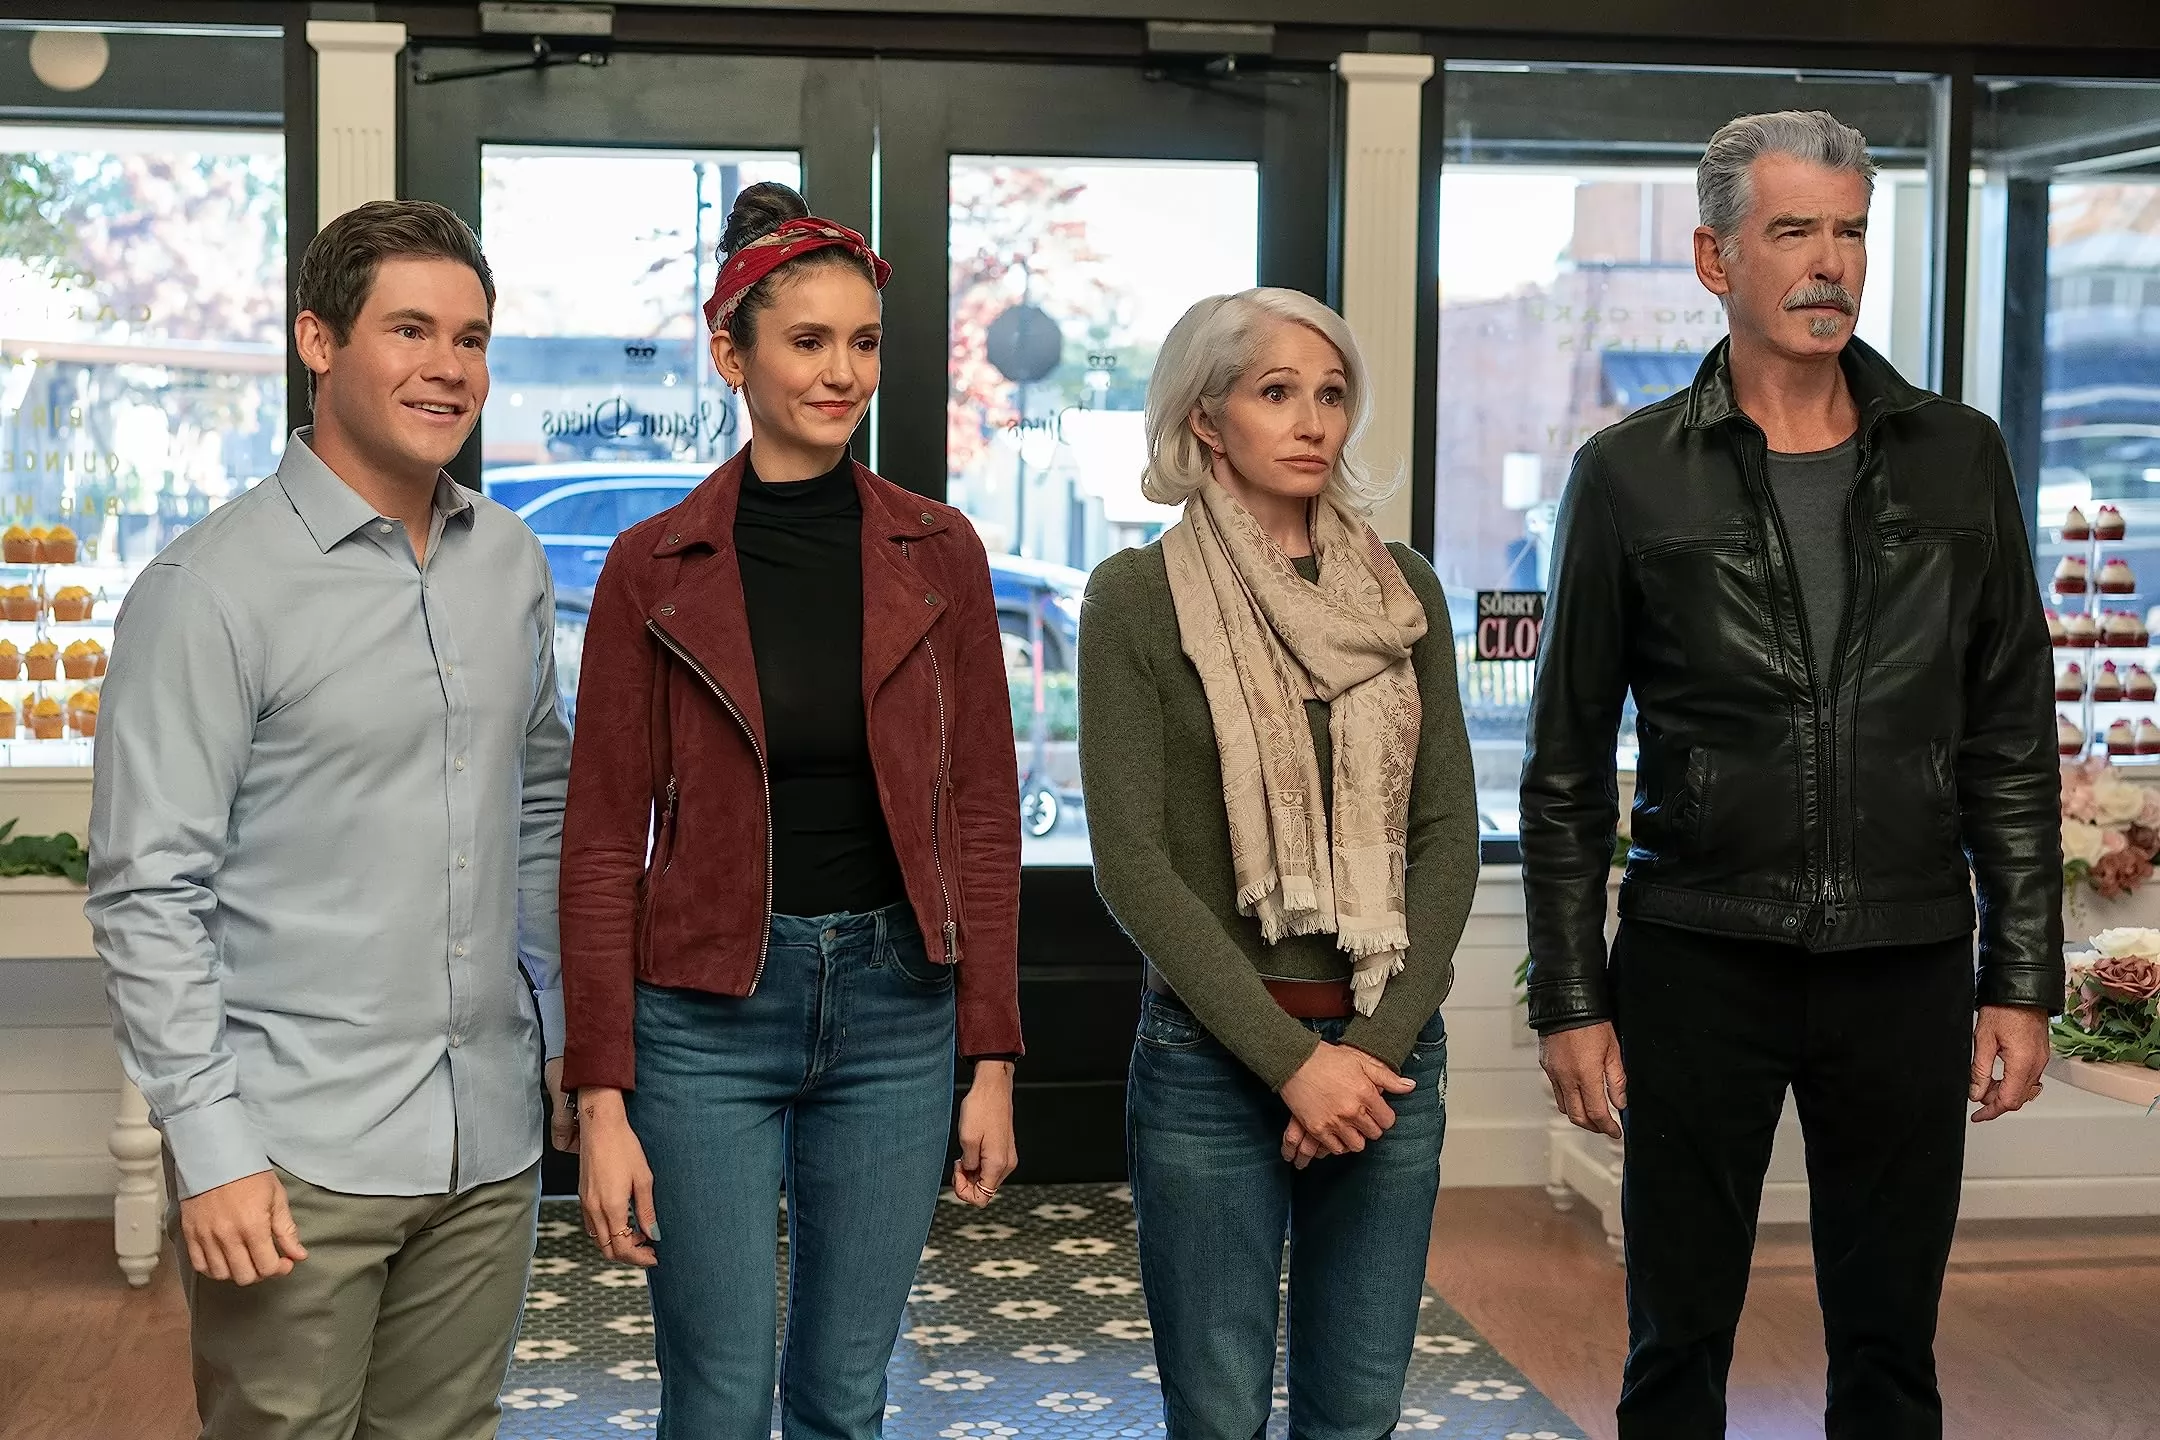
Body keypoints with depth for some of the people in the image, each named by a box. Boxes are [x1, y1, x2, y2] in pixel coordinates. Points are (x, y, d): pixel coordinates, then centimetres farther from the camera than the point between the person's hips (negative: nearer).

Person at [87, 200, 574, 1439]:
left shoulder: (511, 563, 8)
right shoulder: (212, 589, -11)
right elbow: (148, 892, -11)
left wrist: (565, 1033, 17)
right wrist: (209, 1146, -15)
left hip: (490, 1144, 6)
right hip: (299, 1154, -5)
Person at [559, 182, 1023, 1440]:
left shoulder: (937, 554, 2)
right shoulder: (655, 568, -3)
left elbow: (983, 815, 4)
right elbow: (604, 841, -3)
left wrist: (993, 1062, 0)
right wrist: (602, 1100, -7)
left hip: (895, 1007, 2)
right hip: (708, 1011, -2)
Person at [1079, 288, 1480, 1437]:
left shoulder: (1404, 589, 7)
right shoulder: (1138, 596, -5)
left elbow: (1445, 832, 4)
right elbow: (1133, 861, -10)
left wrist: (1379, 1042, -7)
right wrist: (1292, 1060, -13)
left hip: (1388, 1052, 3)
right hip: (1212, 1054, -3)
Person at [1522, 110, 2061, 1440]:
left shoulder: (1957, 458, 5)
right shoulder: (1633, 476, 0)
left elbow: (2013, 745, 7)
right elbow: (1569, 769, 2)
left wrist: (2023, 981, 3)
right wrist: (1572, 999, -1)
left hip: (1906, 968, 2)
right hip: (1698, 966, -1)